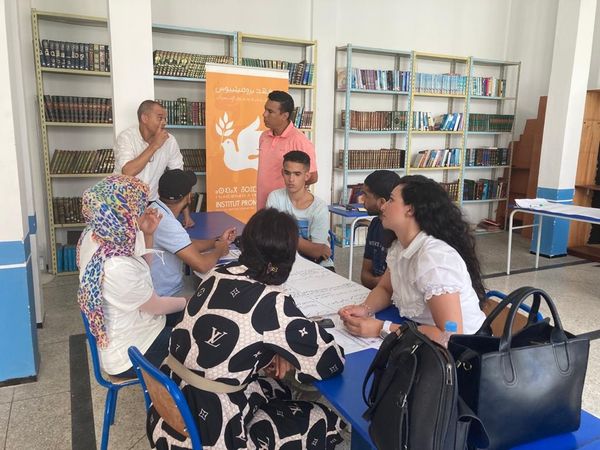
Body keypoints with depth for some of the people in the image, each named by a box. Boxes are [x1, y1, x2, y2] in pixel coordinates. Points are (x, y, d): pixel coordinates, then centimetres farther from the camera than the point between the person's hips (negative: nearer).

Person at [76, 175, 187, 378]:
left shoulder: (93, 235, -11)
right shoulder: (117, 269, -38)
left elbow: (141, 266, 6)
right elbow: (157, 306, -20)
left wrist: (146, 234, -11)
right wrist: (188, 302, -2)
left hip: (121, 330, 8)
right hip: (132, 353, -8)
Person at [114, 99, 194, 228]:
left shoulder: (169, 140, -4)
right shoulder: (126, 137, -14)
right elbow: (127, 172, -29)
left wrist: (186, 215, -4)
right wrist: (154, 145, -26)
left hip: (153, 203, 3)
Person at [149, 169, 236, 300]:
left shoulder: (156, 210, 2)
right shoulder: (165, 222, -28)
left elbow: (188, 245, 15)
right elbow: (202, 265, -28)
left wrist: (218, 241, 15)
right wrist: (219, 250, -9)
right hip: (167, 297, -9)